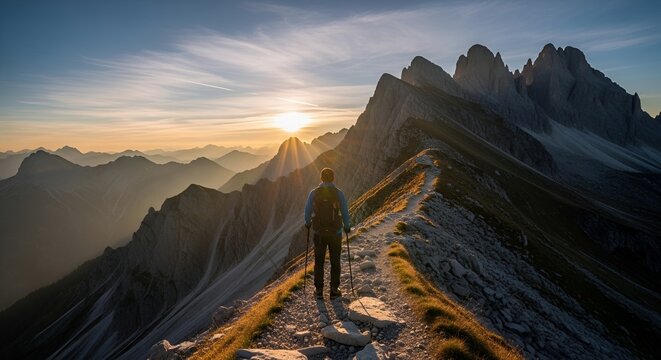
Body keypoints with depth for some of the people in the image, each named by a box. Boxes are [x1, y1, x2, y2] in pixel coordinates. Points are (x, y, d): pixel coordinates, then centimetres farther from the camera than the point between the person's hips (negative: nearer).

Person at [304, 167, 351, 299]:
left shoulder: (314, 193, -7)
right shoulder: (339, 193, -9)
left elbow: (308, 211, -1)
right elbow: (345, 213, -6)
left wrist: (308, 223, 20)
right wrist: (347, 227, 11)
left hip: (319, 232, 1)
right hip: (335, 232, -1)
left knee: (319, 261, 14)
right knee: (335, 262, 13)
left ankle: (319, 290, 21)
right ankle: (334, 290, 20)